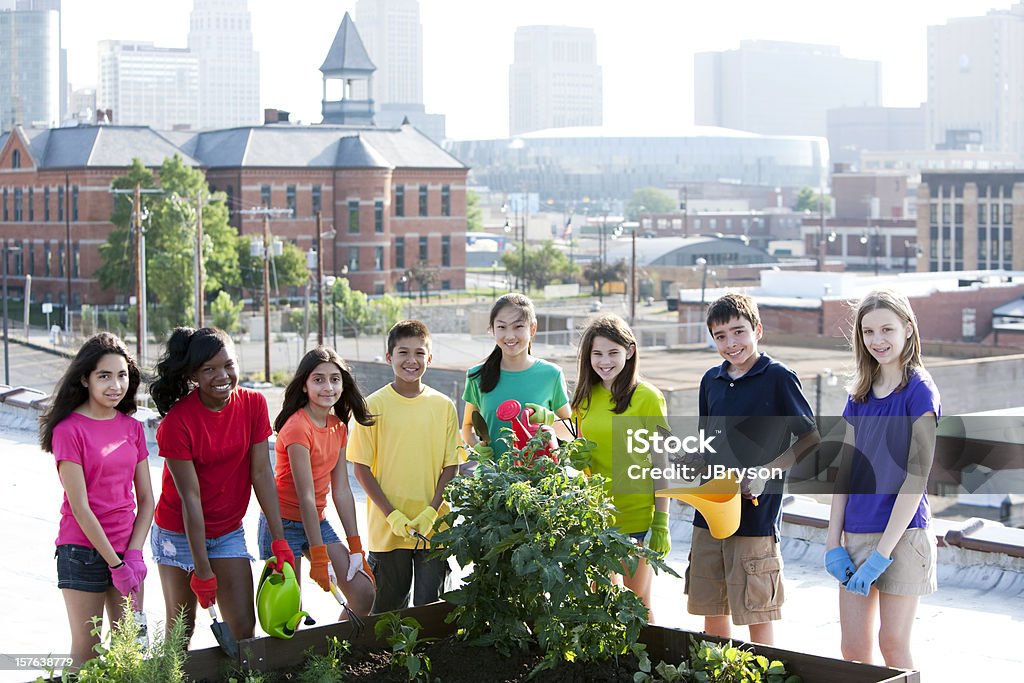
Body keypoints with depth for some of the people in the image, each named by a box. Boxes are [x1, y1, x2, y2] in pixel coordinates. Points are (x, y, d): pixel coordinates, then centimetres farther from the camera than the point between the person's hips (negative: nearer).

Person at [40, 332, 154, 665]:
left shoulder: (132, 428, 7)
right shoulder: (69, 429, -11)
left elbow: (146, 500, 7)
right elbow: (79, 507, -14)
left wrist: (134, 556, -6)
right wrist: (116, 564, -14)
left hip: (126, 551, 5)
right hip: (84, 551, -5)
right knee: (87, 651, 1)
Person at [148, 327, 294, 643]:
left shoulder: (253, 404, -9)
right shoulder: (177, 422, -21)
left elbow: (262, 473, -7)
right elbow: (190, 497, -20)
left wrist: (279, 540, -11)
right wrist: (202, 570, -18)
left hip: (229, 531, 4)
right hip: (179, 533, -3)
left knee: (244, 627, -2)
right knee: (181, 628, 5)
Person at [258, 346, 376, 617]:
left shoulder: (338, 426, 5)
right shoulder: (298, 427, -19)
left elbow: (342, 491, 6)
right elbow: (306, 497, -20)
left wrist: (356, 548, 3)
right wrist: (319, 557, -20)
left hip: (317, 520, 8)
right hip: (284, 523, -8)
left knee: (363, 594, -1)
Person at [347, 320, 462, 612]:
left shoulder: (444, 406, 3)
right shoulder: (374, 405, -3)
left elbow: (450, 466, 4)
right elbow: (361, 467, -3)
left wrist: (430, 513, -9)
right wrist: (392, 515, -11)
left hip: (434, 527, 1)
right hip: (387, 528, -1)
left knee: (429, 605, 3)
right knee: (388, 606, 9)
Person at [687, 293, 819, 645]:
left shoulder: (778, 378, -7)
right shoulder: (712, 380, 11)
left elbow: (811, 438, -4)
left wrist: (768, 471, -15)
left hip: (756, 513, -6)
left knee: (757, 615, 1)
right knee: (711, 610, 12)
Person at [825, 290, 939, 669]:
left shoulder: (919, 390, -9)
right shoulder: (860, 395, 10)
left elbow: (916, 476, -14)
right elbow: (845, 471, 10)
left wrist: (882, 553, -17)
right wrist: (833, 543, 2)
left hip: (901, 534, -6)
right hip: (856, 534, 6)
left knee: (893, 646, 1)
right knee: (853, 649, 6)